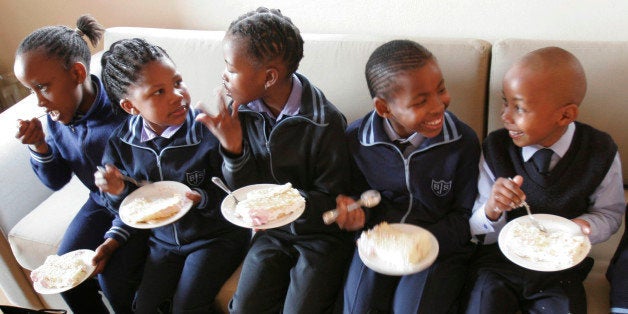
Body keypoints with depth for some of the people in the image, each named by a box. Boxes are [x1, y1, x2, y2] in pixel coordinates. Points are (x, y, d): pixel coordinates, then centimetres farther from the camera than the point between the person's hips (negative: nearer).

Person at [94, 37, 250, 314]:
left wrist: (200, 198, -33)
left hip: (215, 237, -4)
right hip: (164, 241, 4)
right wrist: (119, 192, -15)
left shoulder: (208, 133, -23)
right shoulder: (121, 143, -8)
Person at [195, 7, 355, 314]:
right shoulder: (243, 111, -8)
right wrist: (233, 149, -22)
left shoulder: (325, 122, -22)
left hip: (320, 233, -4)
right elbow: (245, 189, -3)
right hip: (272, 232, 4)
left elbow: (331, 200, -13)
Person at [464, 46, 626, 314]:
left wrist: (584, 226, -16)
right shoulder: (495, 149, -11)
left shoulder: (601, 153, -10)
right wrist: (491, 210, -30)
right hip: (498, 263, 0)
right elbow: (479, 231, -7)